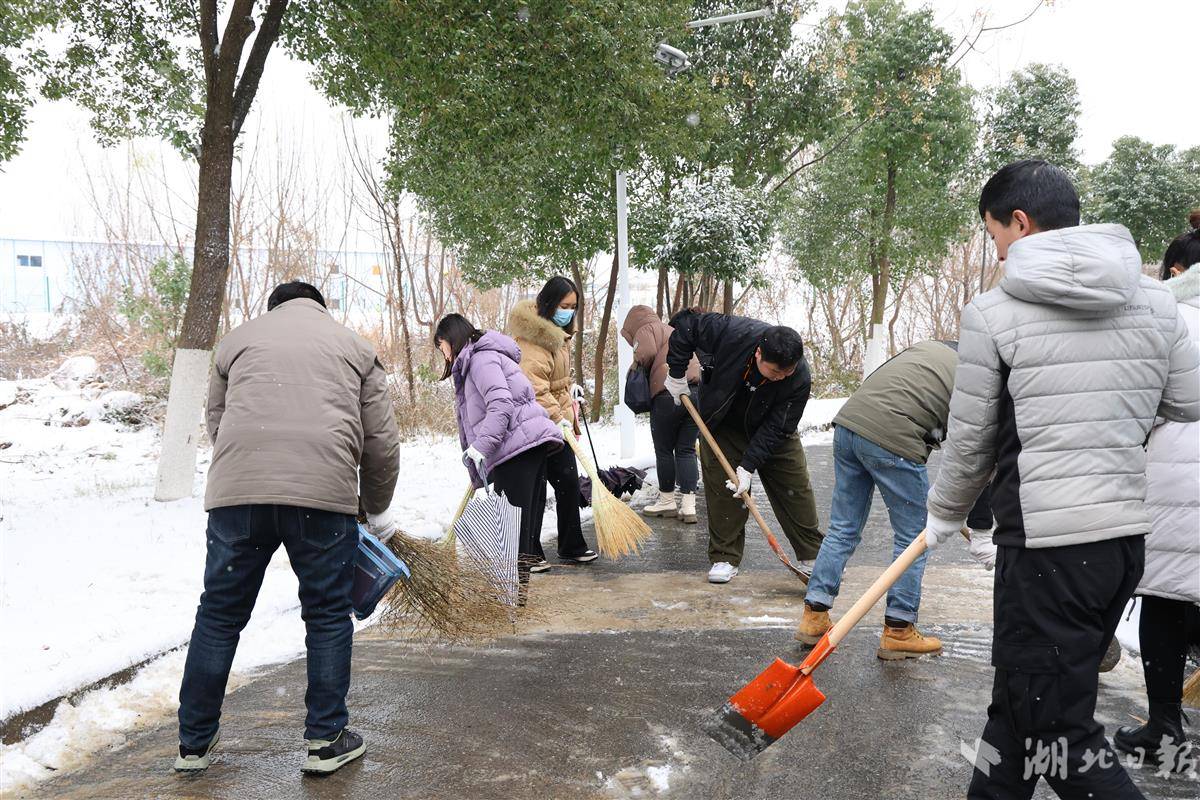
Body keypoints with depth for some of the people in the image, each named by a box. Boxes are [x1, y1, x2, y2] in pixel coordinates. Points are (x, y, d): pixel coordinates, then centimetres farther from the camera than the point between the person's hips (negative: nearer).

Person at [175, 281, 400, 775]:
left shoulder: (239, 338, 23)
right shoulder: (354, 345, 19)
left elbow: (217, 423, 22)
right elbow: (382, 442, 14)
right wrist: (377, 510, 26)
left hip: (237, 491, 2)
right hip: (324, 493, -1)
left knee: (220, 615, 14)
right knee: (328, 617, 12)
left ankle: (194, 742, 25)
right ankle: (326, 742, 18)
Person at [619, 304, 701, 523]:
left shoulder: (646, 329, 7)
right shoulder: (673, 330, 32)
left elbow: (646, 353, -12)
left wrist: (637, 365, 6)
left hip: (668, 392, -7)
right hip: (698, 389, 7)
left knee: (664, 450, 7)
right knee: (686, 450, 10)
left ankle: (667, 501, 18)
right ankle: (688, 505, 4)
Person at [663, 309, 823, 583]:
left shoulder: (799, 378, -33)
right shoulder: (732, 333, -36)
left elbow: (776, 428, -28)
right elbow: (685, 324, -21)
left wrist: (749, 466, -32)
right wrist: (677, 373, -19)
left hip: (771, 430, 0)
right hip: (723, 425, 0)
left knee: (794, 488, 0)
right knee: (722, 489, -5)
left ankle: (813, 555, 14)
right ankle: (725, 558, 7)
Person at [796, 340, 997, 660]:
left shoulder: (928, 346, 24)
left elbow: (874, 382, 24)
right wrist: (982, 532, 11)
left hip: (848, 421, 7)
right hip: (893, 440, -7)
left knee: (843, 529, 17)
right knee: (913, 538, 10)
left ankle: (814, 617, 21)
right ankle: (898, 631, 17)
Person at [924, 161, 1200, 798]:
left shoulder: (993, 312, -9)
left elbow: (969, 442, -2)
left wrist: (944, 515, 15)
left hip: (1046, 542, -7)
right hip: (1128, 536, 7)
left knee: (1058, 728, 4)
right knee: (1021, 698, 20)